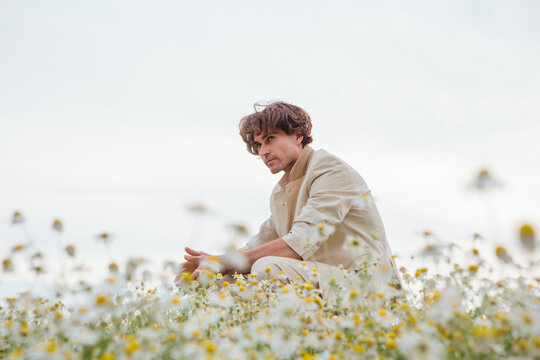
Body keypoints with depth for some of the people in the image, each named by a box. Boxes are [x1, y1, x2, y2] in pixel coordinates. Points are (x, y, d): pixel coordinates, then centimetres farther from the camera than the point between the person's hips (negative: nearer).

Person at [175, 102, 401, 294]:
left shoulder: (330, 169, -11)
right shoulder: (280, 192, 18)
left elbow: (301, 243, -22)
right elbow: (260, 245, 16)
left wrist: (225, 263, -22)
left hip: (366, 283, -8)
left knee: (268, 268, -29)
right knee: (230, 278, 2)